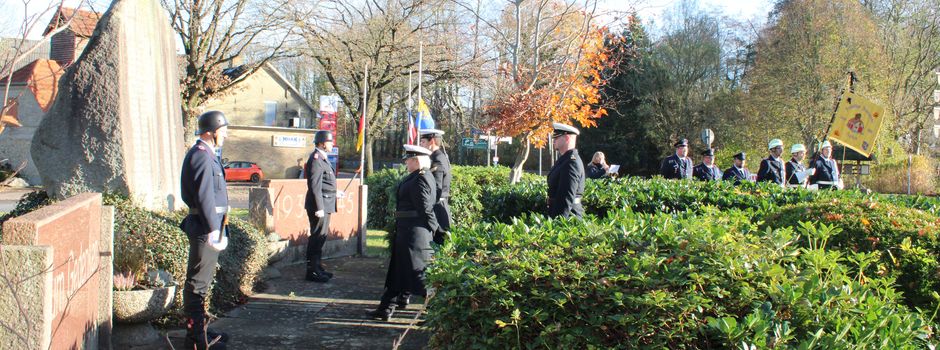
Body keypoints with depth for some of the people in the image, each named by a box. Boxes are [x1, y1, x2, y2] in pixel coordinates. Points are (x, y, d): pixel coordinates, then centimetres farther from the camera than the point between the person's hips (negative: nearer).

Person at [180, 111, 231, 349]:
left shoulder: (208, 155, 15)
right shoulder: (202, 157, -17)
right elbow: (204, 197, -24)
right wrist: (213, 230, -27)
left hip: (208, 225, 11)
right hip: (205, 226, -11)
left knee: (202, 280, 18)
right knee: (198, 282, -4)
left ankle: (200, 329, 29)